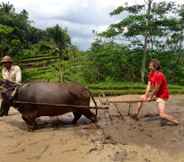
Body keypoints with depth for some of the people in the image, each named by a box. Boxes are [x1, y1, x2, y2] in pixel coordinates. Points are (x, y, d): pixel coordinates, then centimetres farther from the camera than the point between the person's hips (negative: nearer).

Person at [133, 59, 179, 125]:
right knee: (141, 98, 16)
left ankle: (176, 122, 1)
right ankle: (136, 114, 26)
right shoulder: (151, 73, 0)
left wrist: (150, 97, -12)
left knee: (162, 115, -19)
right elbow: (149, 85, -2)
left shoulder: (159, 75, -27)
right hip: (155, 94, 9)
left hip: (162, 95, -9)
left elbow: (156, 89, -22)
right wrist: (146, 96, -10)